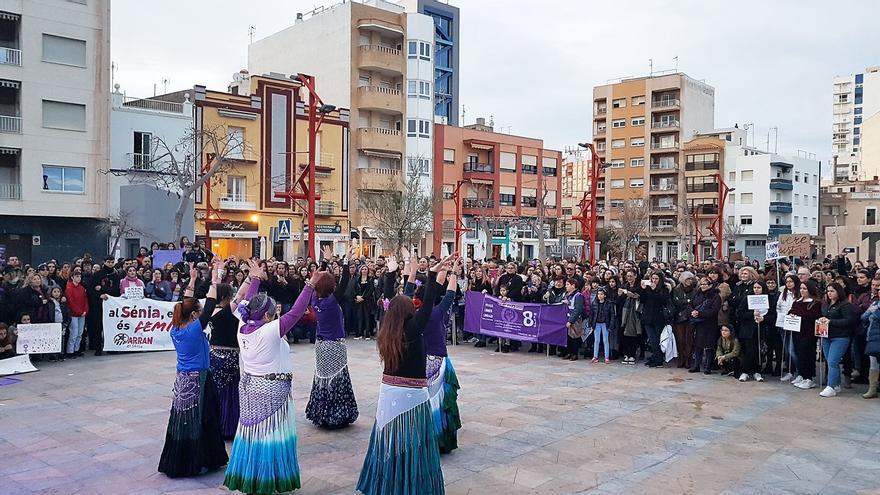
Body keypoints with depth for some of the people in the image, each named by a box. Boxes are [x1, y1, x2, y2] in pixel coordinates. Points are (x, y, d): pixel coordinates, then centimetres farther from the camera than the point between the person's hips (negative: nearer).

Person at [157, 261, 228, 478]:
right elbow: (210, 306, -15)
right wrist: (214, 281, -8)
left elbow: (185, 306, 15)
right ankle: (197, 462, 8)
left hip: (182, 380, 8)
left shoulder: (176, 329, 2)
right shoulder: (195, 328, -17)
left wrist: (191, 283, 18)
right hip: (198, 381, -8)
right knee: (199, 420, 1)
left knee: (181, 419, 12)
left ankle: (178, 462, 21)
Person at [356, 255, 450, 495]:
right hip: (411, 395, -6)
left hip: (388, 392, 7)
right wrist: (432, 275, -25)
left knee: (389, 441, 16)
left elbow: (390, 303, 12)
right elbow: (427, 305, -22)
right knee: (411, 445, 1)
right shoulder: (412, 331, -15)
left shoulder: (386, 332, 0)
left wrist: (391, 273, 21)